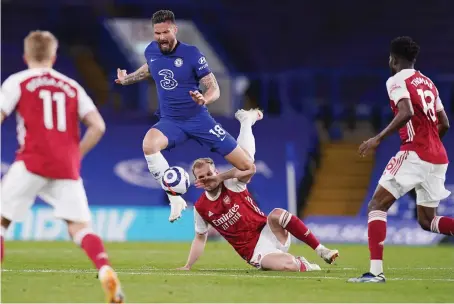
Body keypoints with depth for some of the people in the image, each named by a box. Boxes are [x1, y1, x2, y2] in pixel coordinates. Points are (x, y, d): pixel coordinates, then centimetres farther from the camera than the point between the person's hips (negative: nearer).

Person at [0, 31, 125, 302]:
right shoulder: (71, 86, 16)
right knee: (80, 227, 2)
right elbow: (98, 126, 8)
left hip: (32, 163, -3)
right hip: (66, 168, 3)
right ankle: (106, 271, -24)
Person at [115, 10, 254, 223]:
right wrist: (127, 79, 17)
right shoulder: (151, 51, -3)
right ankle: (175, 199, -23)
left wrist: (204, 99, -34)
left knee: (246, 167, -7)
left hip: (199, 118, -2)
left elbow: (214, 89, -14)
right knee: (149, 145, -36)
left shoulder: (191, 54, -15)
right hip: (170, 121, 2)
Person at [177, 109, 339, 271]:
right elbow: (200, 238, 16)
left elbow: (249, 168, -23)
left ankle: (321, 250, -22)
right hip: (254, 251, -1)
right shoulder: (200, 208, 3)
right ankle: (302, 265, 3)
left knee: (277, 214, -37)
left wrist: (220, 177, -21)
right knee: (287, 265, -34)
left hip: (268, 233, 1)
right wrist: (187, 267, 13)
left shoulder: (231, 184, -3)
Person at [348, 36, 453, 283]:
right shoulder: (428, 83, 20)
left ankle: (375, 270, -16)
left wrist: (378, 139, -19)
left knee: (377, 205, -3)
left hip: (415, 154, -8)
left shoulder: (397, 81, -3)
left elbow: (406, 113, -20)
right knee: (427, 220, 17)